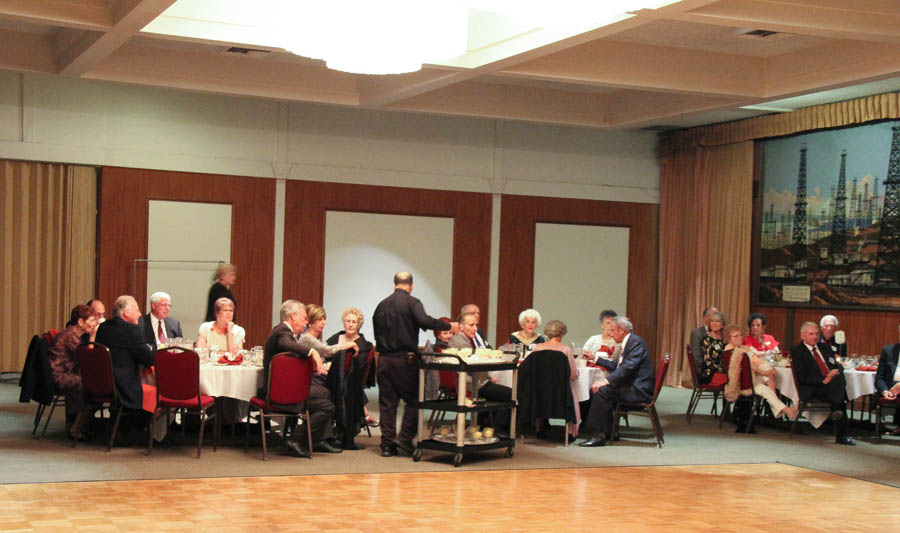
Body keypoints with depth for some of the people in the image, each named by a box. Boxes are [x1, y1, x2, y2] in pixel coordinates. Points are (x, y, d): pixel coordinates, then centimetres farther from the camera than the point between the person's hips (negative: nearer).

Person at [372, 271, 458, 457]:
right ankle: (405, 437, -2)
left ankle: (387, 444, 6)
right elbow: (424, 321, -22)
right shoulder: (412, 302, -6)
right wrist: (449, 326, -12)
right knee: (413, 399, 7)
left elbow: (377, 332, 16)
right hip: (405, 359, -5)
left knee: (387, 402, 7)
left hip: (384, 359, 5)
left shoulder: (382, 305, 12)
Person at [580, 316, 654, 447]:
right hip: (632, 386, 11)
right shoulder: (629, 342, 19)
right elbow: (617, 367, 26)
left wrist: (606, 381, -27)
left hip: (638, 390, -11)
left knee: (601, 391, -22)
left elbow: (628, 368, -25)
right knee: (595, 389, 7)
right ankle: (608, 431, 7)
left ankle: (598, 435, -19)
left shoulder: (636, 342, -13)